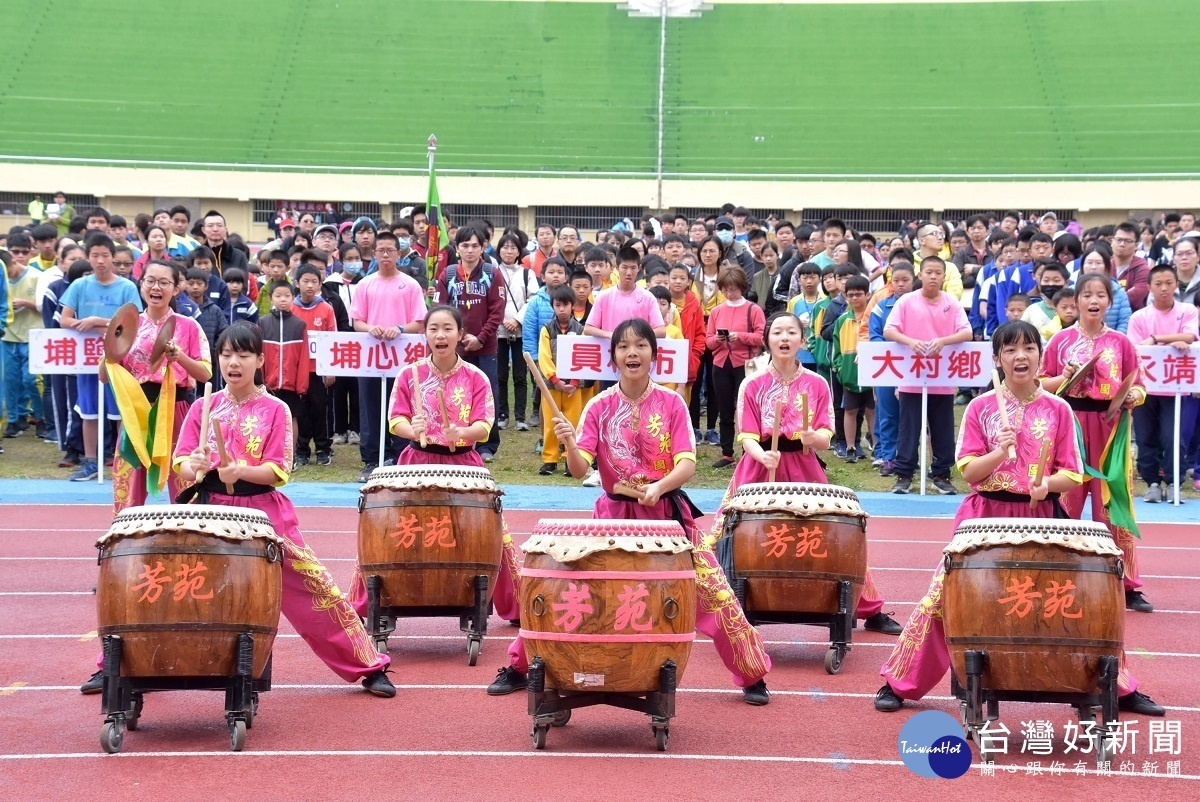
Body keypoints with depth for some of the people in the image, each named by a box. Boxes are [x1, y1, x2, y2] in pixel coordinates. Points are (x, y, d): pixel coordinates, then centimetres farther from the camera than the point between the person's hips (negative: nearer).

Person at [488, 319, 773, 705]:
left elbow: (687, 465, -10)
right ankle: (519, 668, 12)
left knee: (715, 593, -7)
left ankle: (753, 676, 11)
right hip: (614, 513, 1)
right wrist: (569, 443, -29)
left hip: (667, 512, -1)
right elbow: (579, 470, -8)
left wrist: (658, 487, -28)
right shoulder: (600, 407, -1)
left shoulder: (671, 403, -3)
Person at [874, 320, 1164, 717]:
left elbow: (1072, 475, 2)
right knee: (943, 596, -5)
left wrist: (1048, 484, -19)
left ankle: (1120, 688, 16)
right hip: (986, 515, -1)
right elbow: (969, 471, -4)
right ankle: (898, 684, 7)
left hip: (1042, 517, 1)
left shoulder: (1058, 409, 2)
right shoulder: (980, 407, 0)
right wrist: (999, 452, -22)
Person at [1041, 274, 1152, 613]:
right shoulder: (1061, 340, 4)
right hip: (1069, 424, 0)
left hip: (1110, 428, 0)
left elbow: (1138, 387, 8)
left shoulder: (1121, 343, 6)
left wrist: (1134, 395, -13)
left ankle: (1127, 586, 6)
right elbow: (1042, 384, 6)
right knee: (1064, 503, 2)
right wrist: (1064, 377, -12)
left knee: (1114, 504, 1)